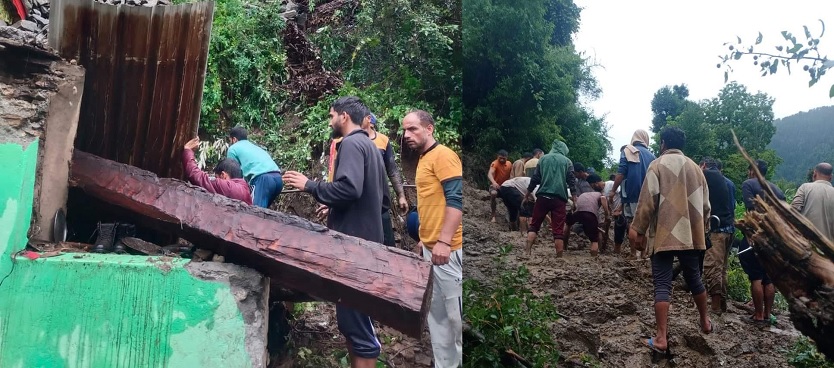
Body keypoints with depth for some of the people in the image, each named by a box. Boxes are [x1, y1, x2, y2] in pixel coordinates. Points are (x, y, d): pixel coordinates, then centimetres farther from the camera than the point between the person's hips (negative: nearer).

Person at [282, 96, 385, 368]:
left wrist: (309, 185, -15)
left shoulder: (352, 143, -12)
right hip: (364, 238, 11)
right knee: (353, 318, 17)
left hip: (353, 240, -11)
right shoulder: (369, 145, 19)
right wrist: (334, 205, 29)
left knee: (355, 320, -5)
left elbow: (349, 187, -27)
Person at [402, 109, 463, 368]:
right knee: (436, 312, 14)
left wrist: (444, 241, -25)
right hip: (430, 248, 10)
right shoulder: (424, 159, 17)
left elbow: (456, 199, -20)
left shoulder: (443, 155, -11)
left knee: (456, 312, -2)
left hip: (447, 249, -10)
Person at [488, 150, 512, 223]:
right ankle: (493, 216, -26)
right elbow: (490, 174, -39)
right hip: (495, 185, -6)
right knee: (493, 194, -35)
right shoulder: (494, 164, -22)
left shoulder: (509, 164, -3)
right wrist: (494, 183, -57)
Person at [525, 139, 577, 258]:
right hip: (559, 198, -1)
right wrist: (574, 195, 13)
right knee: (558, 229, 1)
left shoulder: (543, 158, 11)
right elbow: (571, 180, 4)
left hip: (543, 196, 1)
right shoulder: (567, 161, 8)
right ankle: (559, 257, 0)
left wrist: (529, 192, 19)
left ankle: (528, 253, -4)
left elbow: (535, 177, 9)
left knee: (534, 225, 8)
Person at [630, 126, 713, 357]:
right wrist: (700, 229, 27)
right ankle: (705, 321, 38)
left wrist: (638, 230, -6)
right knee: (694, 279, 21)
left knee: (662, 285, -5)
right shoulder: (695, 168, 11)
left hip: (665, 235, -5)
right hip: (692, 235, 5)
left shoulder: (658, 164, -4)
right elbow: (705, 205, 14)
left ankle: (661, 338, -8)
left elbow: (648, 201, -12)